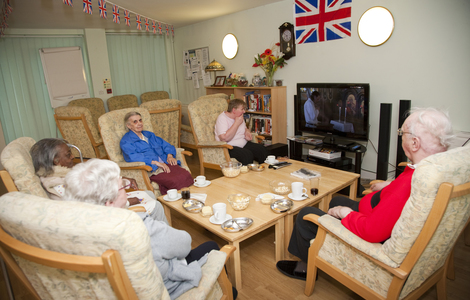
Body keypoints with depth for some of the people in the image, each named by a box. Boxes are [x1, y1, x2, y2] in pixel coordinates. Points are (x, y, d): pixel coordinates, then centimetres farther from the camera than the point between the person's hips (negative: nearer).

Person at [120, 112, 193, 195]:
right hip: (151, 169, -6)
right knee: (175, 181, -33)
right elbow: (132, 156, -13)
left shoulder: (149, 134, 28)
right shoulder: (126, 141, 6)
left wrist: (169, 155, 2)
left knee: (186, 175, -25)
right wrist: (155, 162, -20)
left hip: (165, 164, 6)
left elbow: (165, 144, 26)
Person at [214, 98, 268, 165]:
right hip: (229, 148, -8)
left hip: (243, 144, 8)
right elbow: (224, 138, -26)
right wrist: (237, 123, -20)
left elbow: (245, 129, 30)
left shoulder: (240, 117, 12)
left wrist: (247, 132, 3)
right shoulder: (222, 118, -12)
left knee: (262, 149, -13)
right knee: (247, 154, -32)